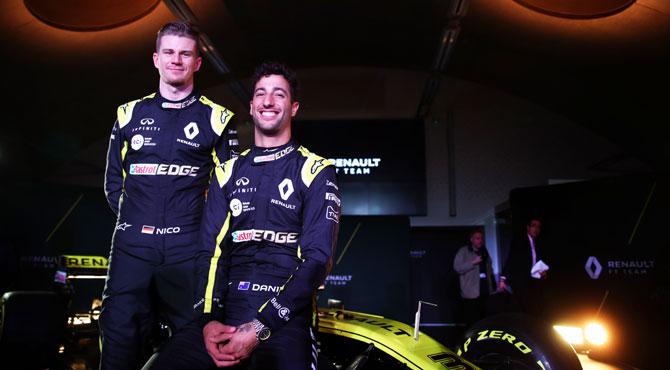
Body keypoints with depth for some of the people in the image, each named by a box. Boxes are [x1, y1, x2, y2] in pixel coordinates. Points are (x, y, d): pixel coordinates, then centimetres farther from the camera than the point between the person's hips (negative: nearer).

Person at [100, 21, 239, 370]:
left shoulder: (216, 118, 6)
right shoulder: (130, 114, 14)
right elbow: (113, 181, 19)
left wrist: (201, 226, 1)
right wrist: (134, 221, 10)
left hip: (188, 252, -2)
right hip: (132, 248, 2)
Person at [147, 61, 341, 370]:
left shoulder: (316, 171, 5)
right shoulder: (228, 172, 18)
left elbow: (318, 258, -5)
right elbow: (211, 250, 11)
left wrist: (261, 328, -14)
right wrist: (209, 319, -6)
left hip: (283, 318, -3)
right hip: (225, 313, 3)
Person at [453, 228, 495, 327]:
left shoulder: (484, 252, 19)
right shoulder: (463, 252, 1)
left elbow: (490, 271, 22)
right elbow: (457, 267, -10)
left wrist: (493, 287, 14)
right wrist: (473, 262, -15)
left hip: (485, 293, 5)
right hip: (471, 294, -5)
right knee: (472, 323, -8)